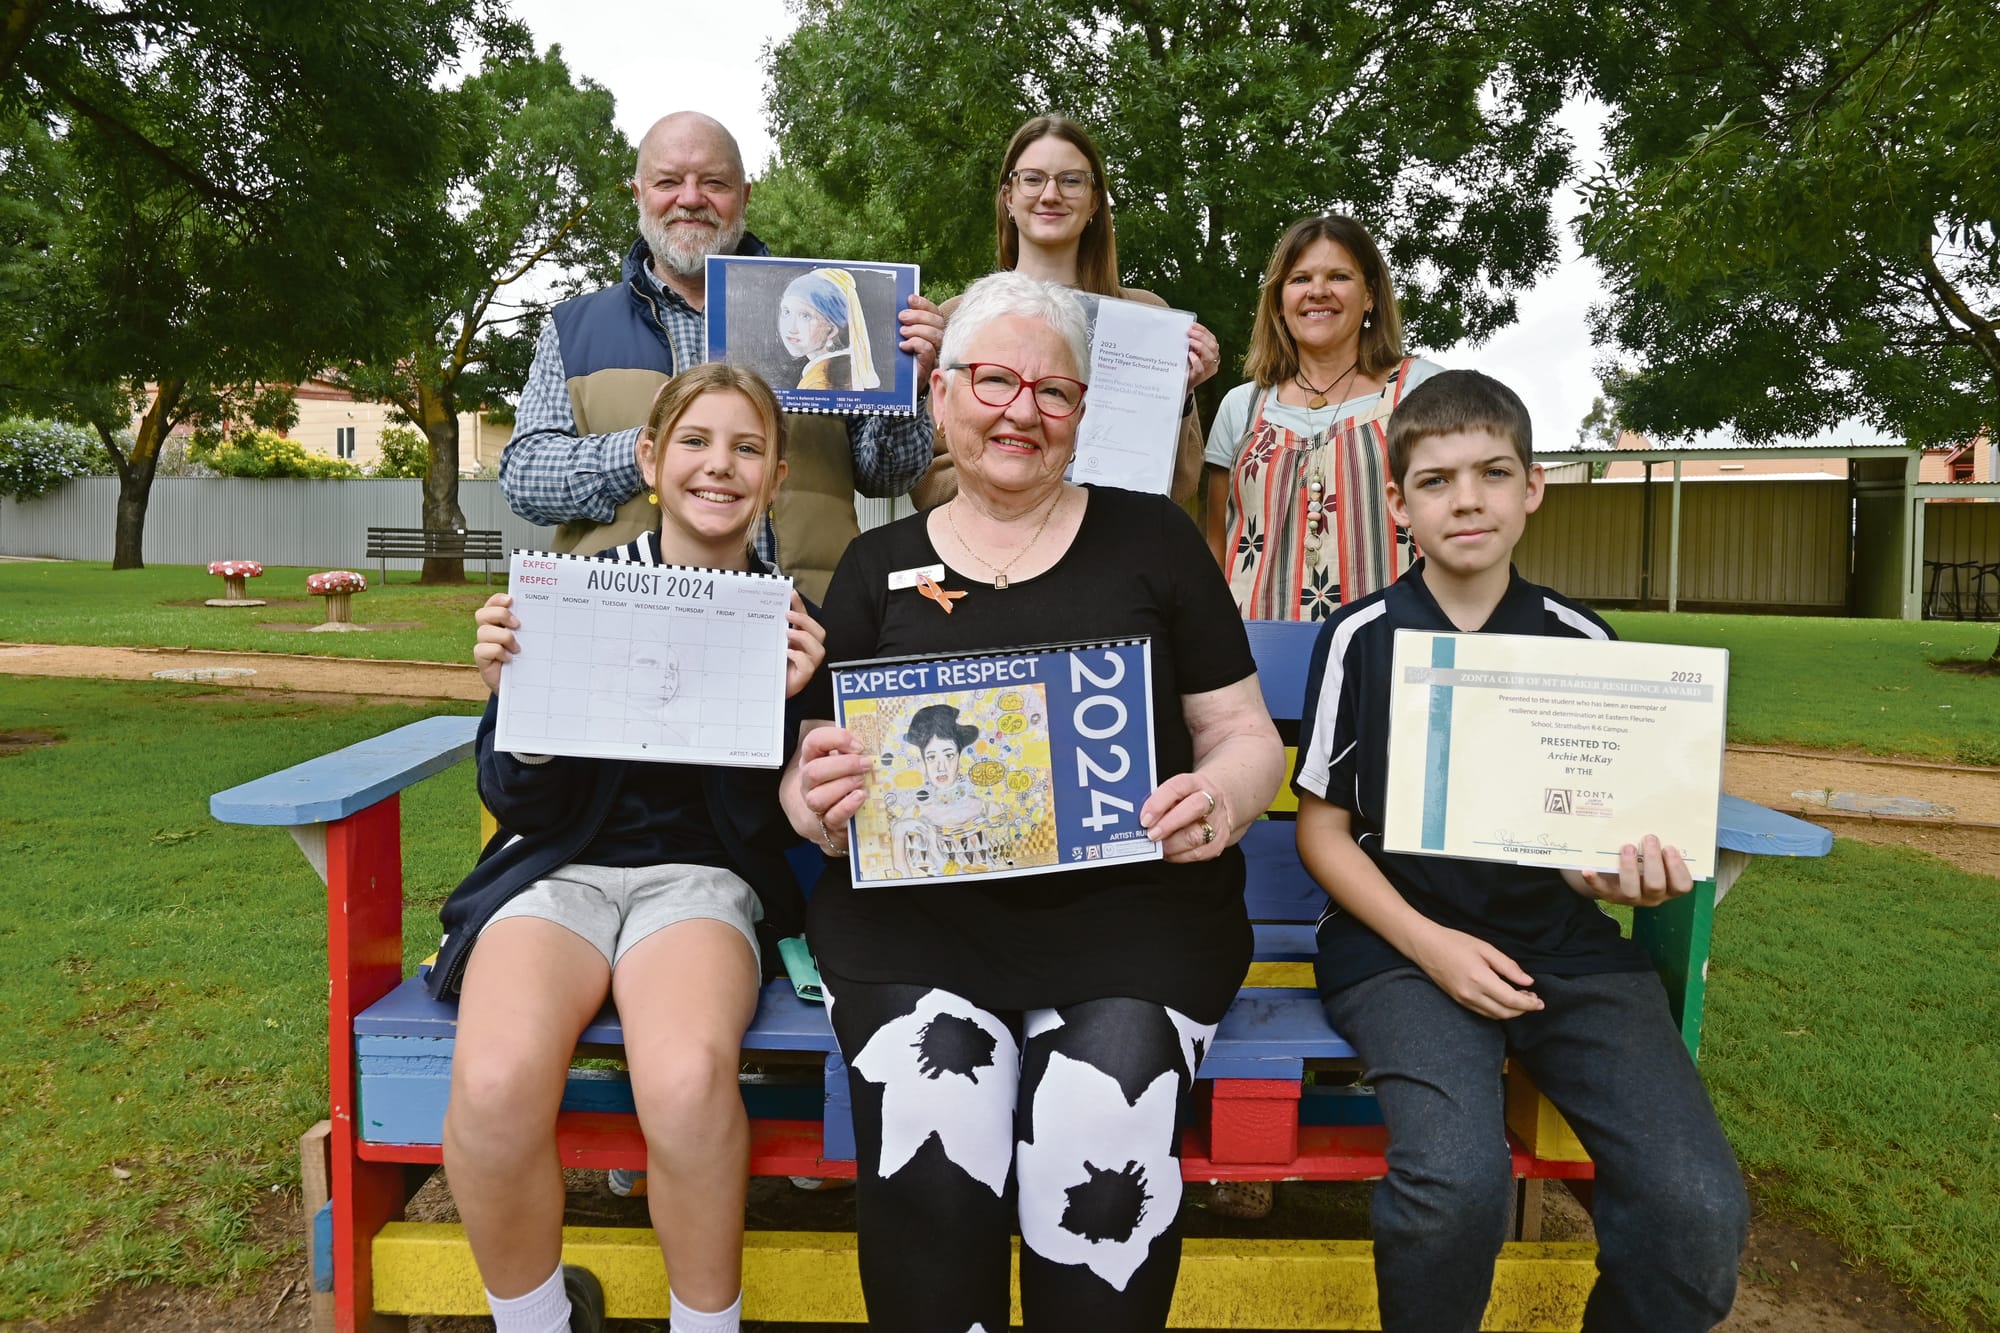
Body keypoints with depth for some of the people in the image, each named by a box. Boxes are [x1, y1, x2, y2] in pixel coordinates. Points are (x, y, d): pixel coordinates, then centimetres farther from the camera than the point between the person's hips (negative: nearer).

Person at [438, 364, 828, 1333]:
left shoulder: (791, 623, 2)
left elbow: (760, 829, -2)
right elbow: (521, 802, 3)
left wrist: (776, 704, -18)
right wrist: (512, 695, -16)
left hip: (702, 873, 0)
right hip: (561, 864, 1)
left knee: (687, 1079, -34)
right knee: (495, 1085, -30)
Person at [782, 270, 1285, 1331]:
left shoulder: (1152, 538, 9)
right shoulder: (879, 566, 12)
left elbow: (1245, 734, 11)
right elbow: (812, 786, 13)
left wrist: (1225, 797, -12)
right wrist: (819, 800, -11)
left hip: (1131, 900, 0)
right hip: (917, 904, 1)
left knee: (1100, 1157, -26)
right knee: (931, 1158, -24)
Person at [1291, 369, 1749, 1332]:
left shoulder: (1580, 640, 8)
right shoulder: (1361, 636, 1)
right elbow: (1323, 828, 2)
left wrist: (1625, 873, -11)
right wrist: (1429, 944, -11)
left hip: (1567, 948, 3)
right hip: (1399, 944, -2)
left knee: (1700, 1211, -19)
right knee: (1456, 1185, -29)